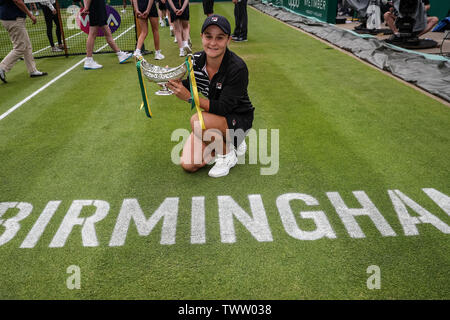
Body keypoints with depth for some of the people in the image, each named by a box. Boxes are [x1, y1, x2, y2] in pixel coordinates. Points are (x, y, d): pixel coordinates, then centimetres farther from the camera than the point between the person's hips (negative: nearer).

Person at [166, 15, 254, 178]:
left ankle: (227, 153, -6)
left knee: (197, 121, -36)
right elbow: (190, 85, 7)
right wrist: (173, 81, -13)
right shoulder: (196, 60, -10)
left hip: (239, 118, -6)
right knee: (188, 165, -3)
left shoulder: (237, 68, -28)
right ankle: (227, 141, 19)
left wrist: (189, 97, -38)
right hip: (213, 118, 6)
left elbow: (223, 108, -30)